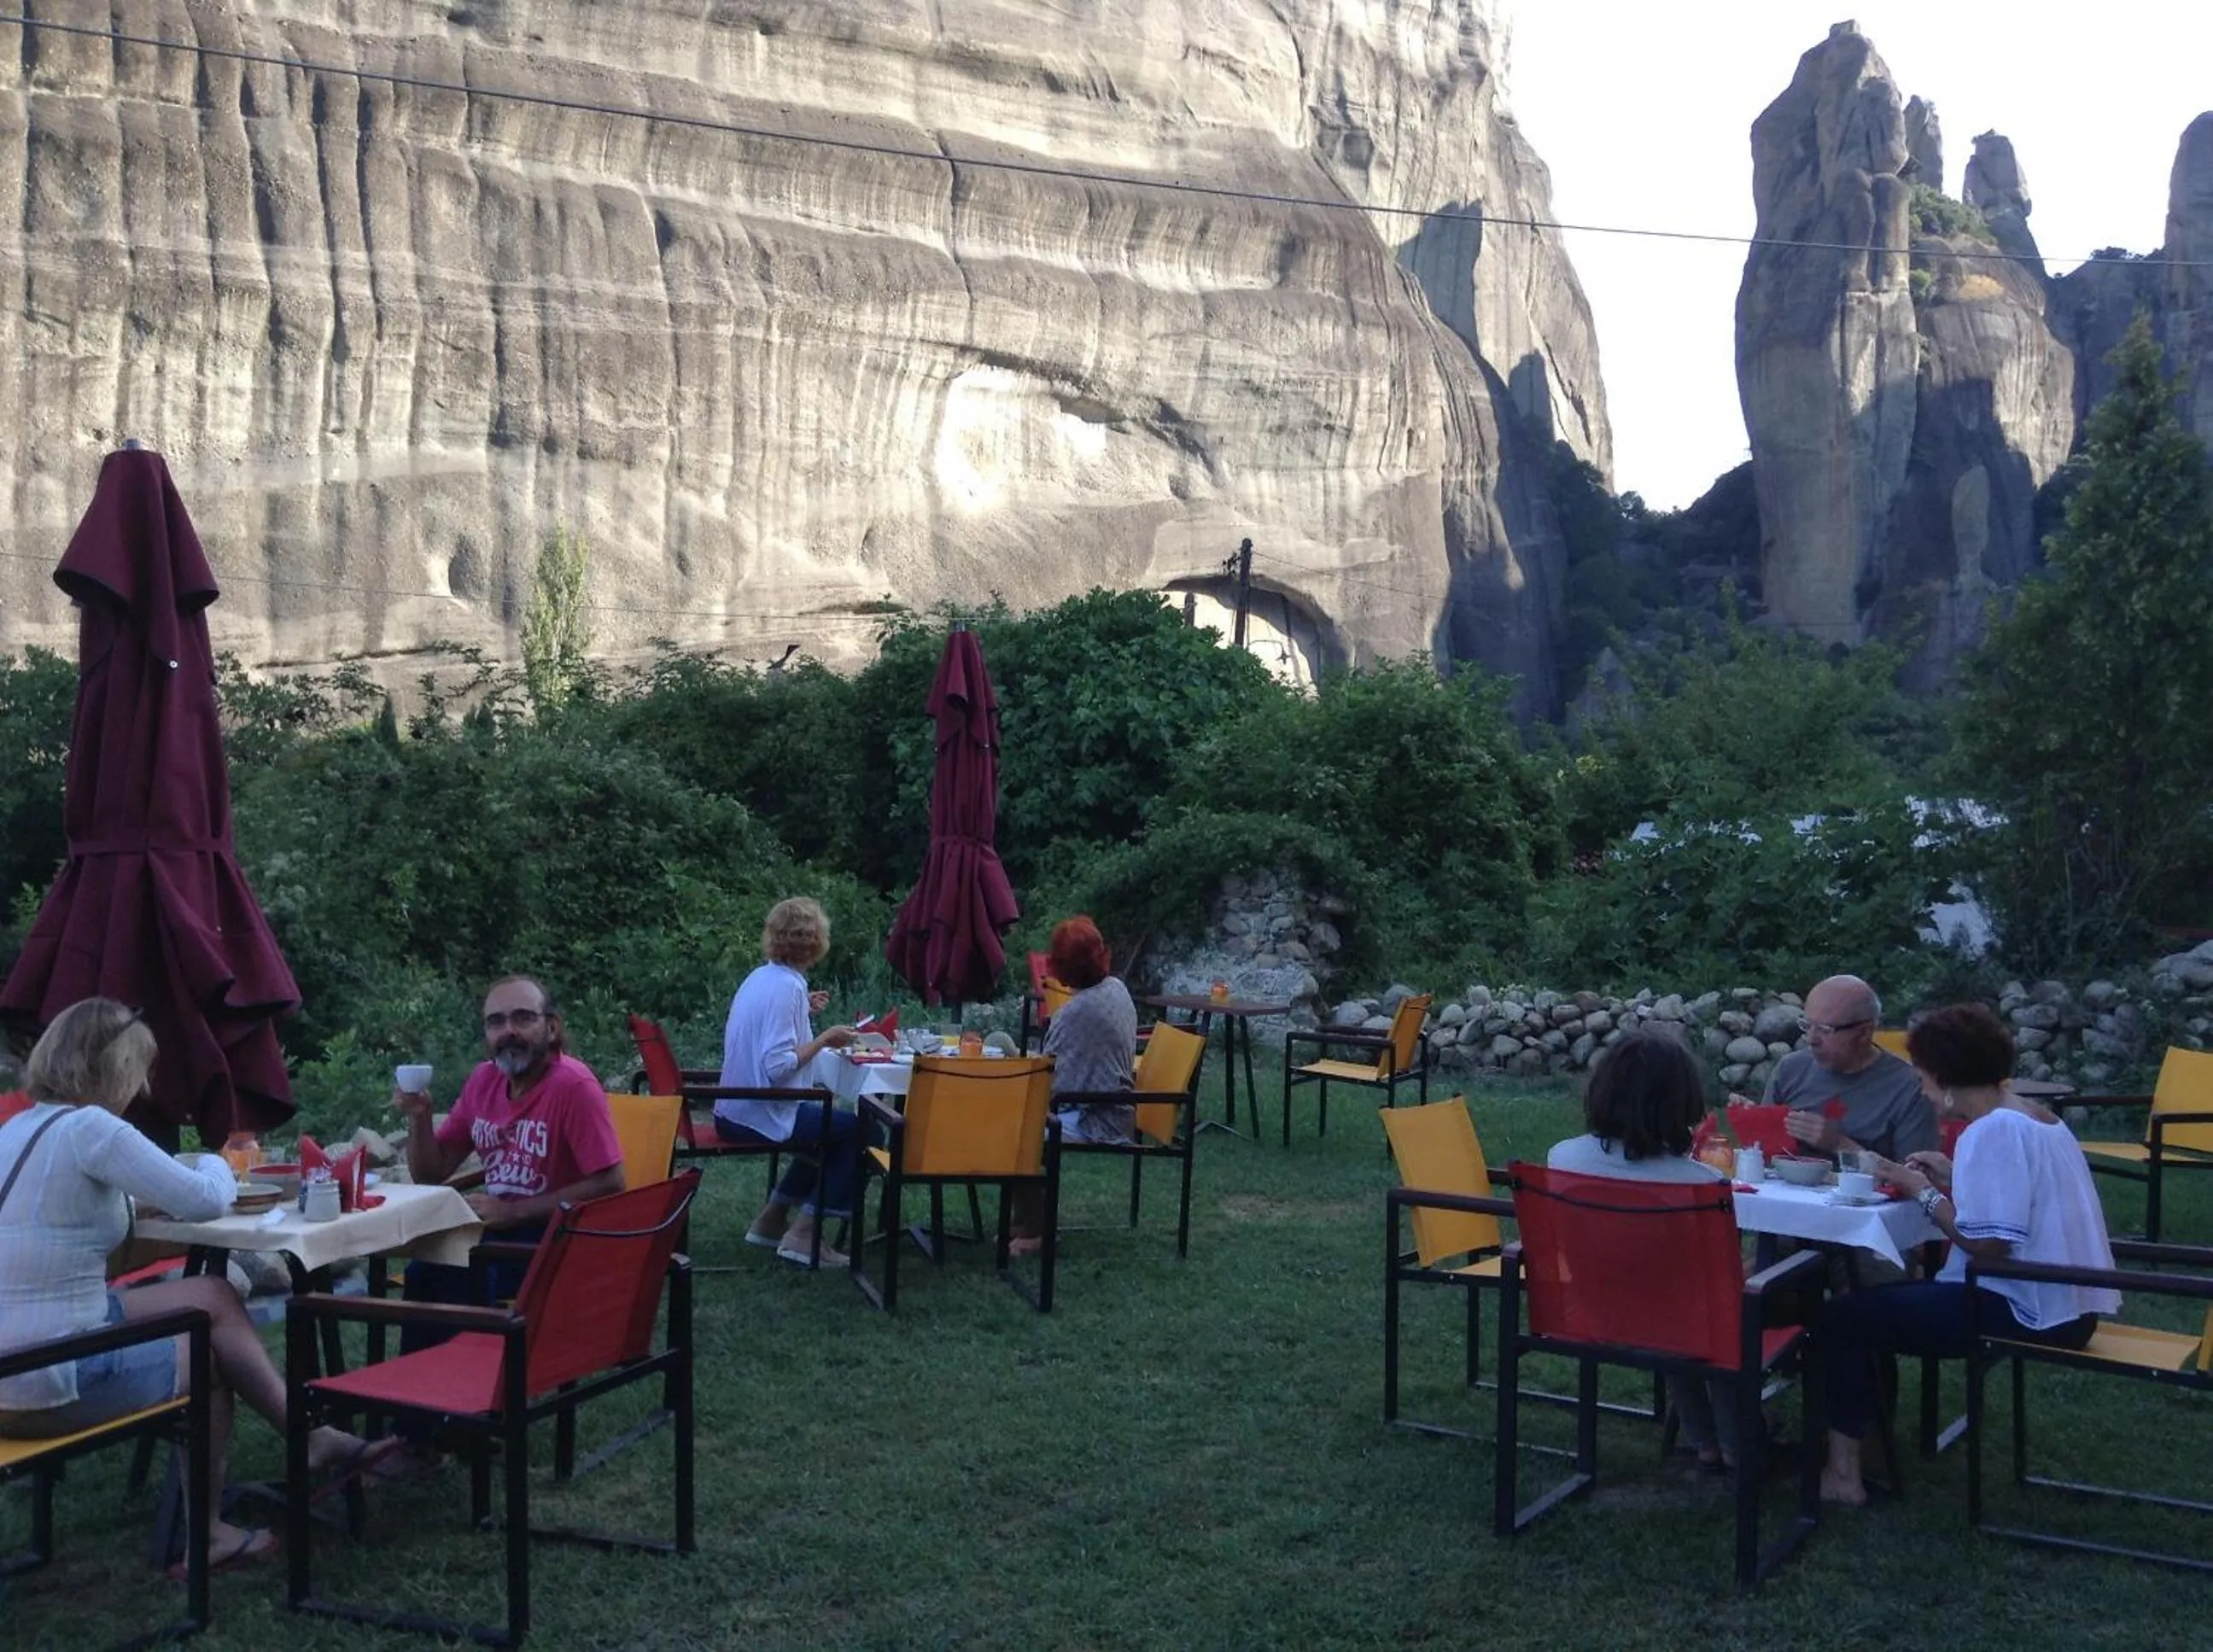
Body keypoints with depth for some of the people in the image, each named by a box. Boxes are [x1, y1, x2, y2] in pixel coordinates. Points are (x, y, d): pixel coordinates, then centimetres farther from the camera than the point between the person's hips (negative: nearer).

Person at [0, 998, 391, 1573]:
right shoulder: (89, 1128, -20)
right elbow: (204, 1201, -19)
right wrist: (216, 1167, 4)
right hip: (51, 1382, -9)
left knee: (214, 1295, 16)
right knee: (209, 1354, 17)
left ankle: (311, 1438, 23)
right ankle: (200, 1536, 34)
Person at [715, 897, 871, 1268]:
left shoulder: (760, 977, 8)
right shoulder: (787, 987, -20)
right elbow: (779, 1066, -26)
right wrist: (825, 1039, -15)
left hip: (734, 1112, 10)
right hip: (763, 1115, -10)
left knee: (833, 1129, 26)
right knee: (863, 1131, -5)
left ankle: (772, 1218, 27)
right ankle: (803, 1234, -5)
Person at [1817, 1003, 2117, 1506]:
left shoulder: (1993, 1131, -20)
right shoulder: (2036, 1118, 11)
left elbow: (1986, 1244, -25)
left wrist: (1922, 1190, -12)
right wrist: (1953, 1178, 8)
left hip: (2027, 1313, -11)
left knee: (1844, 1318, -4)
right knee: (1887, 1294, 26)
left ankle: (1842, 1472, -1)